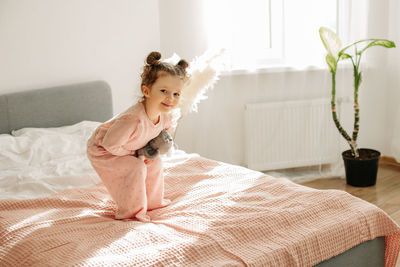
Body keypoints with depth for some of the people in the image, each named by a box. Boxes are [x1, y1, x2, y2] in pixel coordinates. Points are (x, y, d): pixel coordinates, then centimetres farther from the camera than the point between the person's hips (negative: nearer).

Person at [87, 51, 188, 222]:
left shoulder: (165, 115, -17)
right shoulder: (134, 119, -44)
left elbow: (168, 128, 8)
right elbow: (110, 144, -36)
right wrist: (133, 154, -20)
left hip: (127, 149, 8)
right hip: (101, 150, -8)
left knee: (155, 163, 8)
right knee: (135, 168, -23)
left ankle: (152, 202, 30)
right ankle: (130, 212, -4)